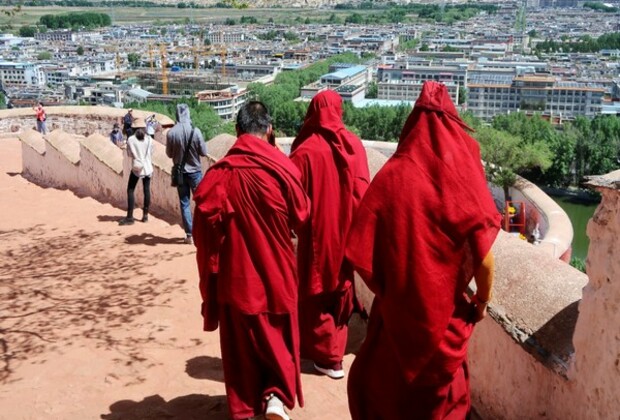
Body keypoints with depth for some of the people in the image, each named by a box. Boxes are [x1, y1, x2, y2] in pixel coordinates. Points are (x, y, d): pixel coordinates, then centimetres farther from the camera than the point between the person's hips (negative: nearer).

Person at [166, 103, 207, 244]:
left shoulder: (171, 133, -9)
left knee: (184, 203, 7)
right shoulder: (195, 131, -13)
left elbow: (169, 154, 2)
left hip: (180, 172, 2)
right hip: (195, 171, -1)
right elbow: (204, 152, -7)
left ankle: (189, 234, 6)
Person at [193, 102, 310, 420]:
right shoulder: (282, 167, -13)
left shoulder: (219, 172, -10)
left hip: (235, 272, 1)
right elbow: (302, 216, -2)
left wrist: (212, 271, 5)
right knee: (279, 338, 19)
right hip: (276, 270, -1)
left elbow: (205, 228, -7)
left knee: (240, 343, 16)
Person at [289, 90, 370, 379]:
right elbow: (363, 190, -1)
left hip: (317, 233, -4)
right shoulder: (354, 144, -3)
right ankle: (334, 349, 30)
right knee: (340, 290, 19)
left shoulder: (306, 151, -16)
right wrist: (353, 221, 10)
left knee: (317, 292, 9)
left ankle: (328, 357, 15)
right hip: (347, 230, 5)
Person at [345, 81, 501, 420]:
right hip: (446, 314, 0)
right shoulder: (464, 180, -13)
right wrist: (483, 300, 5)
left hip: (396, 310, 0)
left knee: (378, 385, 24)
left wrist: (386, 287, 5)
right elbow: (484, 260, -14)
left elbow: (360, 254, -13)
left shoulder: (390, 177, -12)